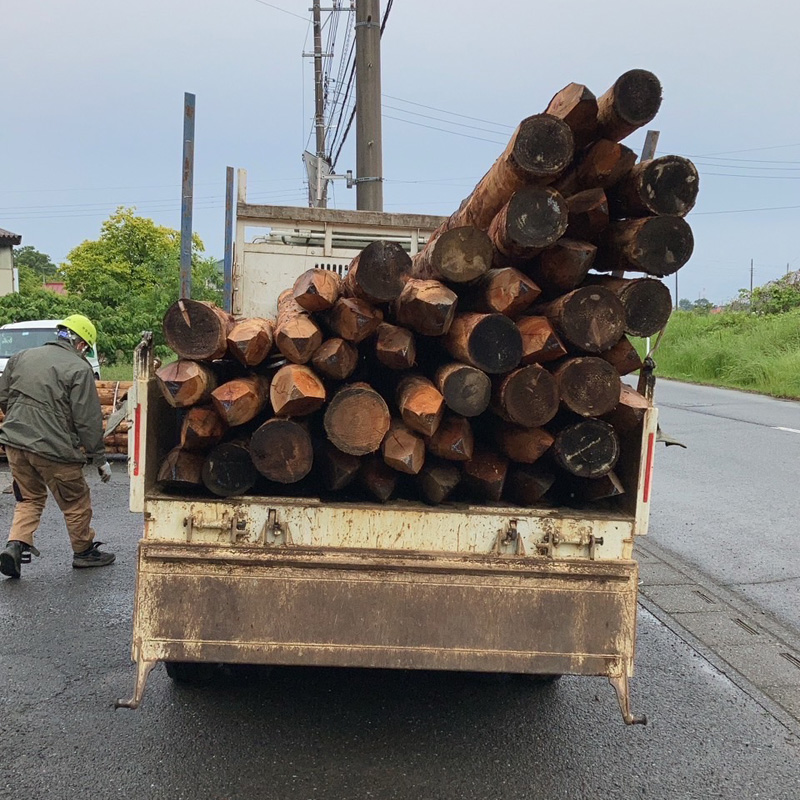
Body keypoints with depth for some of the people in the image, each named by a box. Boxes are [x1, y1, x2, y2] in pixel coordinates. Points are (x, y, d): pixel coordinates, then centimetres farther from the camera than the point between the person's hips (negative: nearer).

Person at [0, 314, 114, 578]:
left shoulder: (21, 357, 10)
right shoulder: (79, 369, -10)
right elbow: (87, 420, -11)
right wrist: (100, 459, -3)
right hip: (53, 448, -6)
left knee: (29, 498, 21)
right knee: (76, 502, 12)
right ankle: (84, 551, 26)